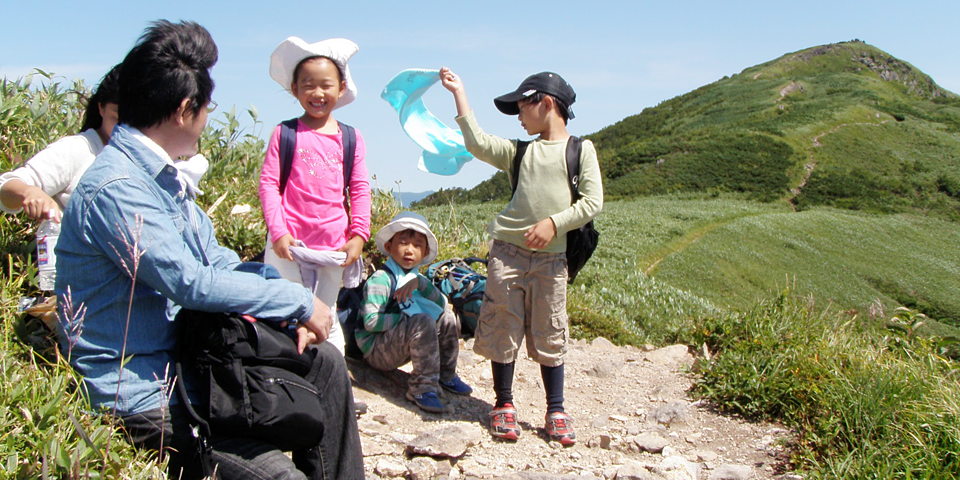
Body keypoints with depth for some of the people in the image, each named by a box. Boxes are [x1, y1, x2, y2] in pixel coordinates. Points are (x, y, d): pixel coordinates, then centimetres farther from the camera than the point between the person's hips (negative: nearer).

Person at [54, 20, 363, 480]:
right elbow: (192, 282, -26)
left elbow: (217, 260, 13)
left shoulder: (160, 175, 12)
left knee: (323, 362, 9)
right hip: (141, 397, -10)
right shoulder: (115, 188, -21)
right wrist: (299, 301, -15)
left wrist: (292, 312, -1)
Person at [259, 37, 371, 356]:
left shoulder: (350, 139, 7)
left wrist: (358, 235, 1)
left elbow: (360, 189, 9)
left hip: (334, 248, 2)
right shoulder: (285, 134, 1)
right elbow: (268, 183, -2)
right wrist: (278, 232, -11)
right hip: (289, 245, -2)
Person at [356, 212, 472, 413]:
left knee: (447, 318, 2)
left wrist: (419, 282, -21)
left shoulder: (415, 278, 9)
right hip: (376, 349, -8)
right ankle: (422, 388, -23)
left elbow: (441, 304, -6)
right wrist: (407, 318, -21)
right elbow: (371, 321, -25)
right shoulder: (381, 279, -15)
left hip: (401, 348, 8)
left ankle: (446, 376, 13)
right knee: (423, 322, -29)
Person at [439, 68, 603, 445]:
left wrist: (554, 223, -14)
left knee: (550, 335, 6)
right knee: (503, 329, 5)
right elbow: (477, 142, -2)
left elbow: (593, 201, -4)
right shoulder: (518, 151, 12)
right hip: (507, 252, 2)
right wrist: (459, 93, 2)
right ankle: (504, 404, 20)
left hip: (551, 257, -2)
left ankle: (555, 410, 18)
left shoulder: (580, 150, 4)